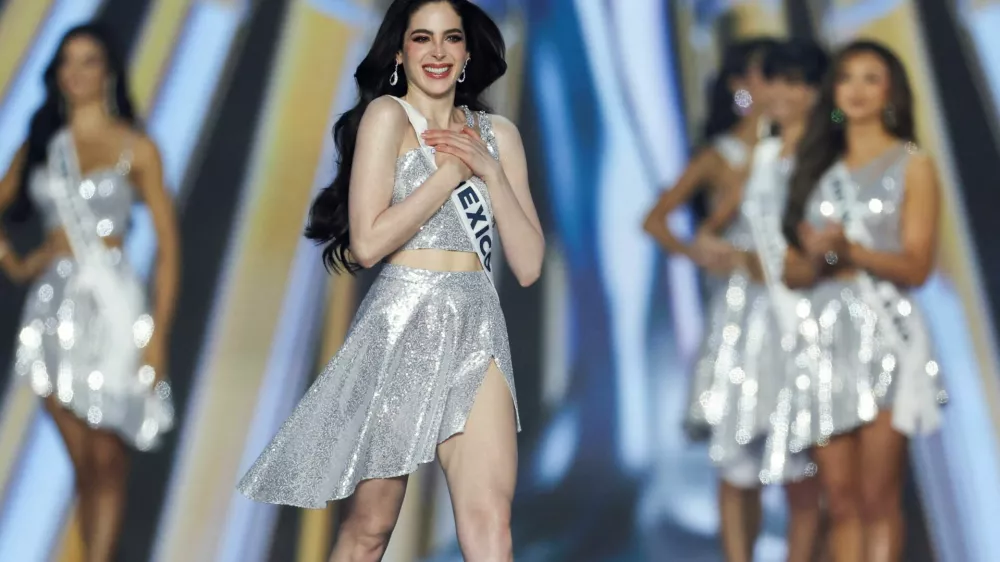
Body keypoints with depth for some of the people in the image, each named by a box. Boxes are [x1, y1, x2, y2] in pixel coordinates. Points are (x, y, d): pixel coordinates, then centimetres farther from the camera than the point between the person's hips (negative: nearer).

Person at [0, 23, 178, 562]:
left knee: (107, 461, -2)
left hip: (110, 304, -3)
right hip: (54, 305, 4)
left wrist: (157, 333, -10)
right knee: (82, 464, 6)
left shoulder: (135, 148, 0)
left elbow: (168, 246, -4)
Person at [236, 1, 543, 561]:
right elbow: (368, 241, -12)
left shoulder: (498, 133, 13)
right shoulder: (387, 115, 0)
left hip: (477, 330, 3)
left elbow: (529, 265, 7)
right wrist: (452, 170, -8)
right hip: (402, 325, -3)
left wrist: (490, 172, -3)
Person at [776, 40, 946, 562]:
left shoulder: (912, 165, 6)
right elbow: (792, 270, 12)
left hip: (885, 333, -4)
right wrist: (817, 257, -10)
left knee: (877, 498, -8)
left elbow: (916, 266, -2)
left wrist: (851, 249, -18)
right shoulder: (818, 168, 18)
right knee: (840, 499, 3)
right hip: (823, 337, 4)